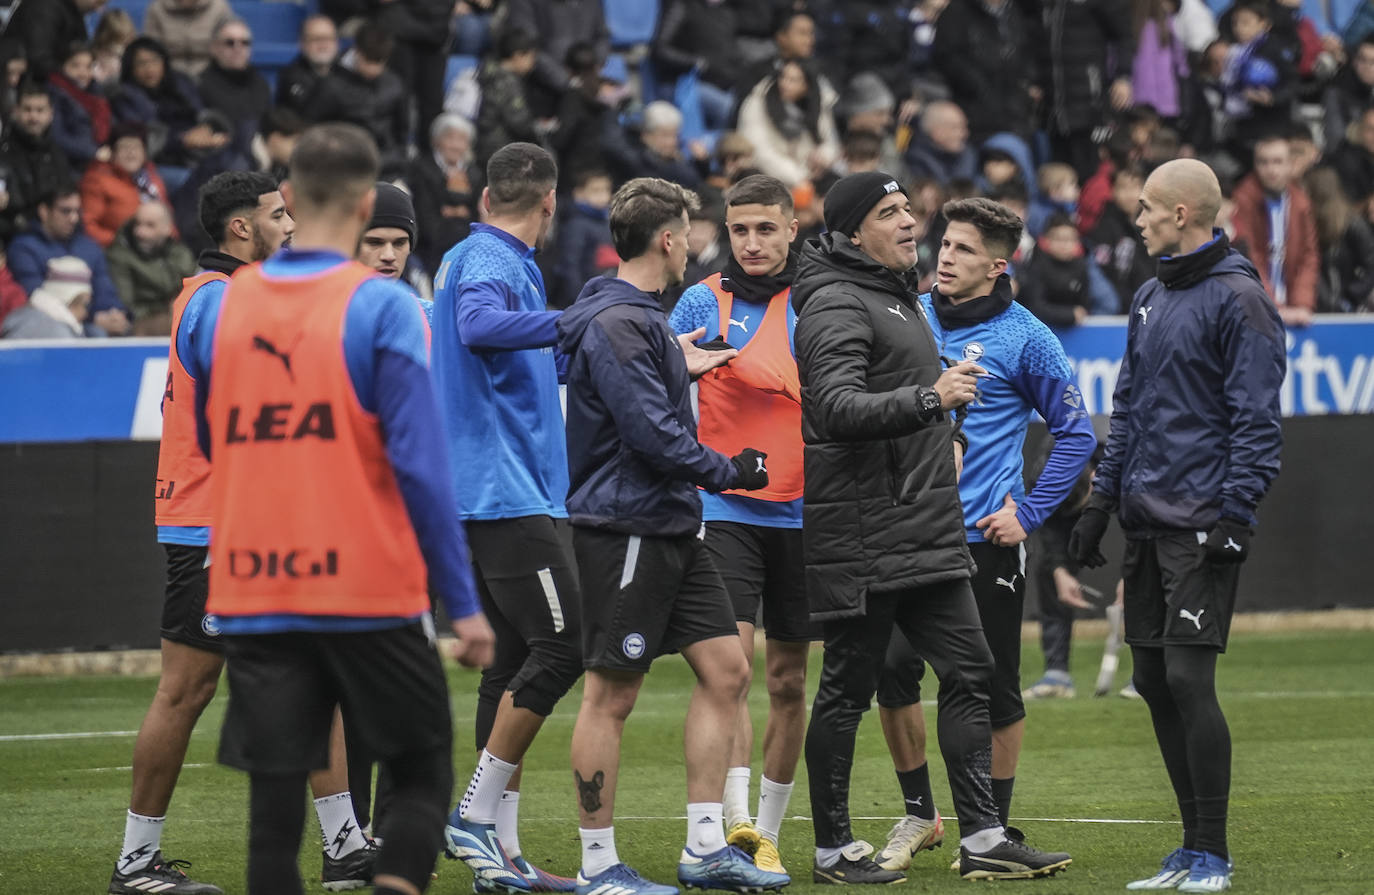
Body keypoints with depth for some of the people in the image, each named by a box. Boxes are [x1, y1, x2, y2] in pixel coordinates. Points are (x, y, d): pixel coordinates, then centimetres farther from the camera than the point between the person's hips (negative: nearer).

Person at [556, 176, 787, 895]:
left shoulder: (641, 318, 16)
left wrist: (679, 366, 33)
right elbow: (654, 435, -21)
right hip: (624, 531, -11)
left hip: (671, 531, 11)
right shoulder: (615, 325, -17)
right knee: (611, 695, -3)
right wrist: (730, 472, -9)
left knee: (725, 670, 8)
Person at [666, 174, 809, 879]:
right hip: (726, 507, -3)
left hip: (802, 513, 3)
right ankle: (736, 820, -24)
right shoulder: (705, 301, 0)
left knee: (789, 682, 7)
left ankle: (767, 835, 17)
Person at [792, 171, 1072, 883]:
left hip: (927, 530, 9)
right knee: (848, 688, -2)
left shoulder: (897, 296, 20)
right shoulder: (835, 303, -11)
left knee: (968, 670, 5)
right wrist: (930, 399, -38)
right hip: (864, 539, -9)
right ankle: (832, 850, 5)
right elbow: (838, 408, -28)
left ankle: (981, 838, 7)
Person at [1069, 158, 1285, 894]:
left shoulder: (1237, 299, -9)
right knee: (1153, 682, 7)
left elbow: (1256, 419, -12)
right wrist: (1101, 502, 16)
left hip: (1202, 526, -8)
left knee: (1189, 679, -12)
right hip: (1145, 524, 8)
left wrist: (1233, 514, -18)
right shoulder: (1151, 298, 16)